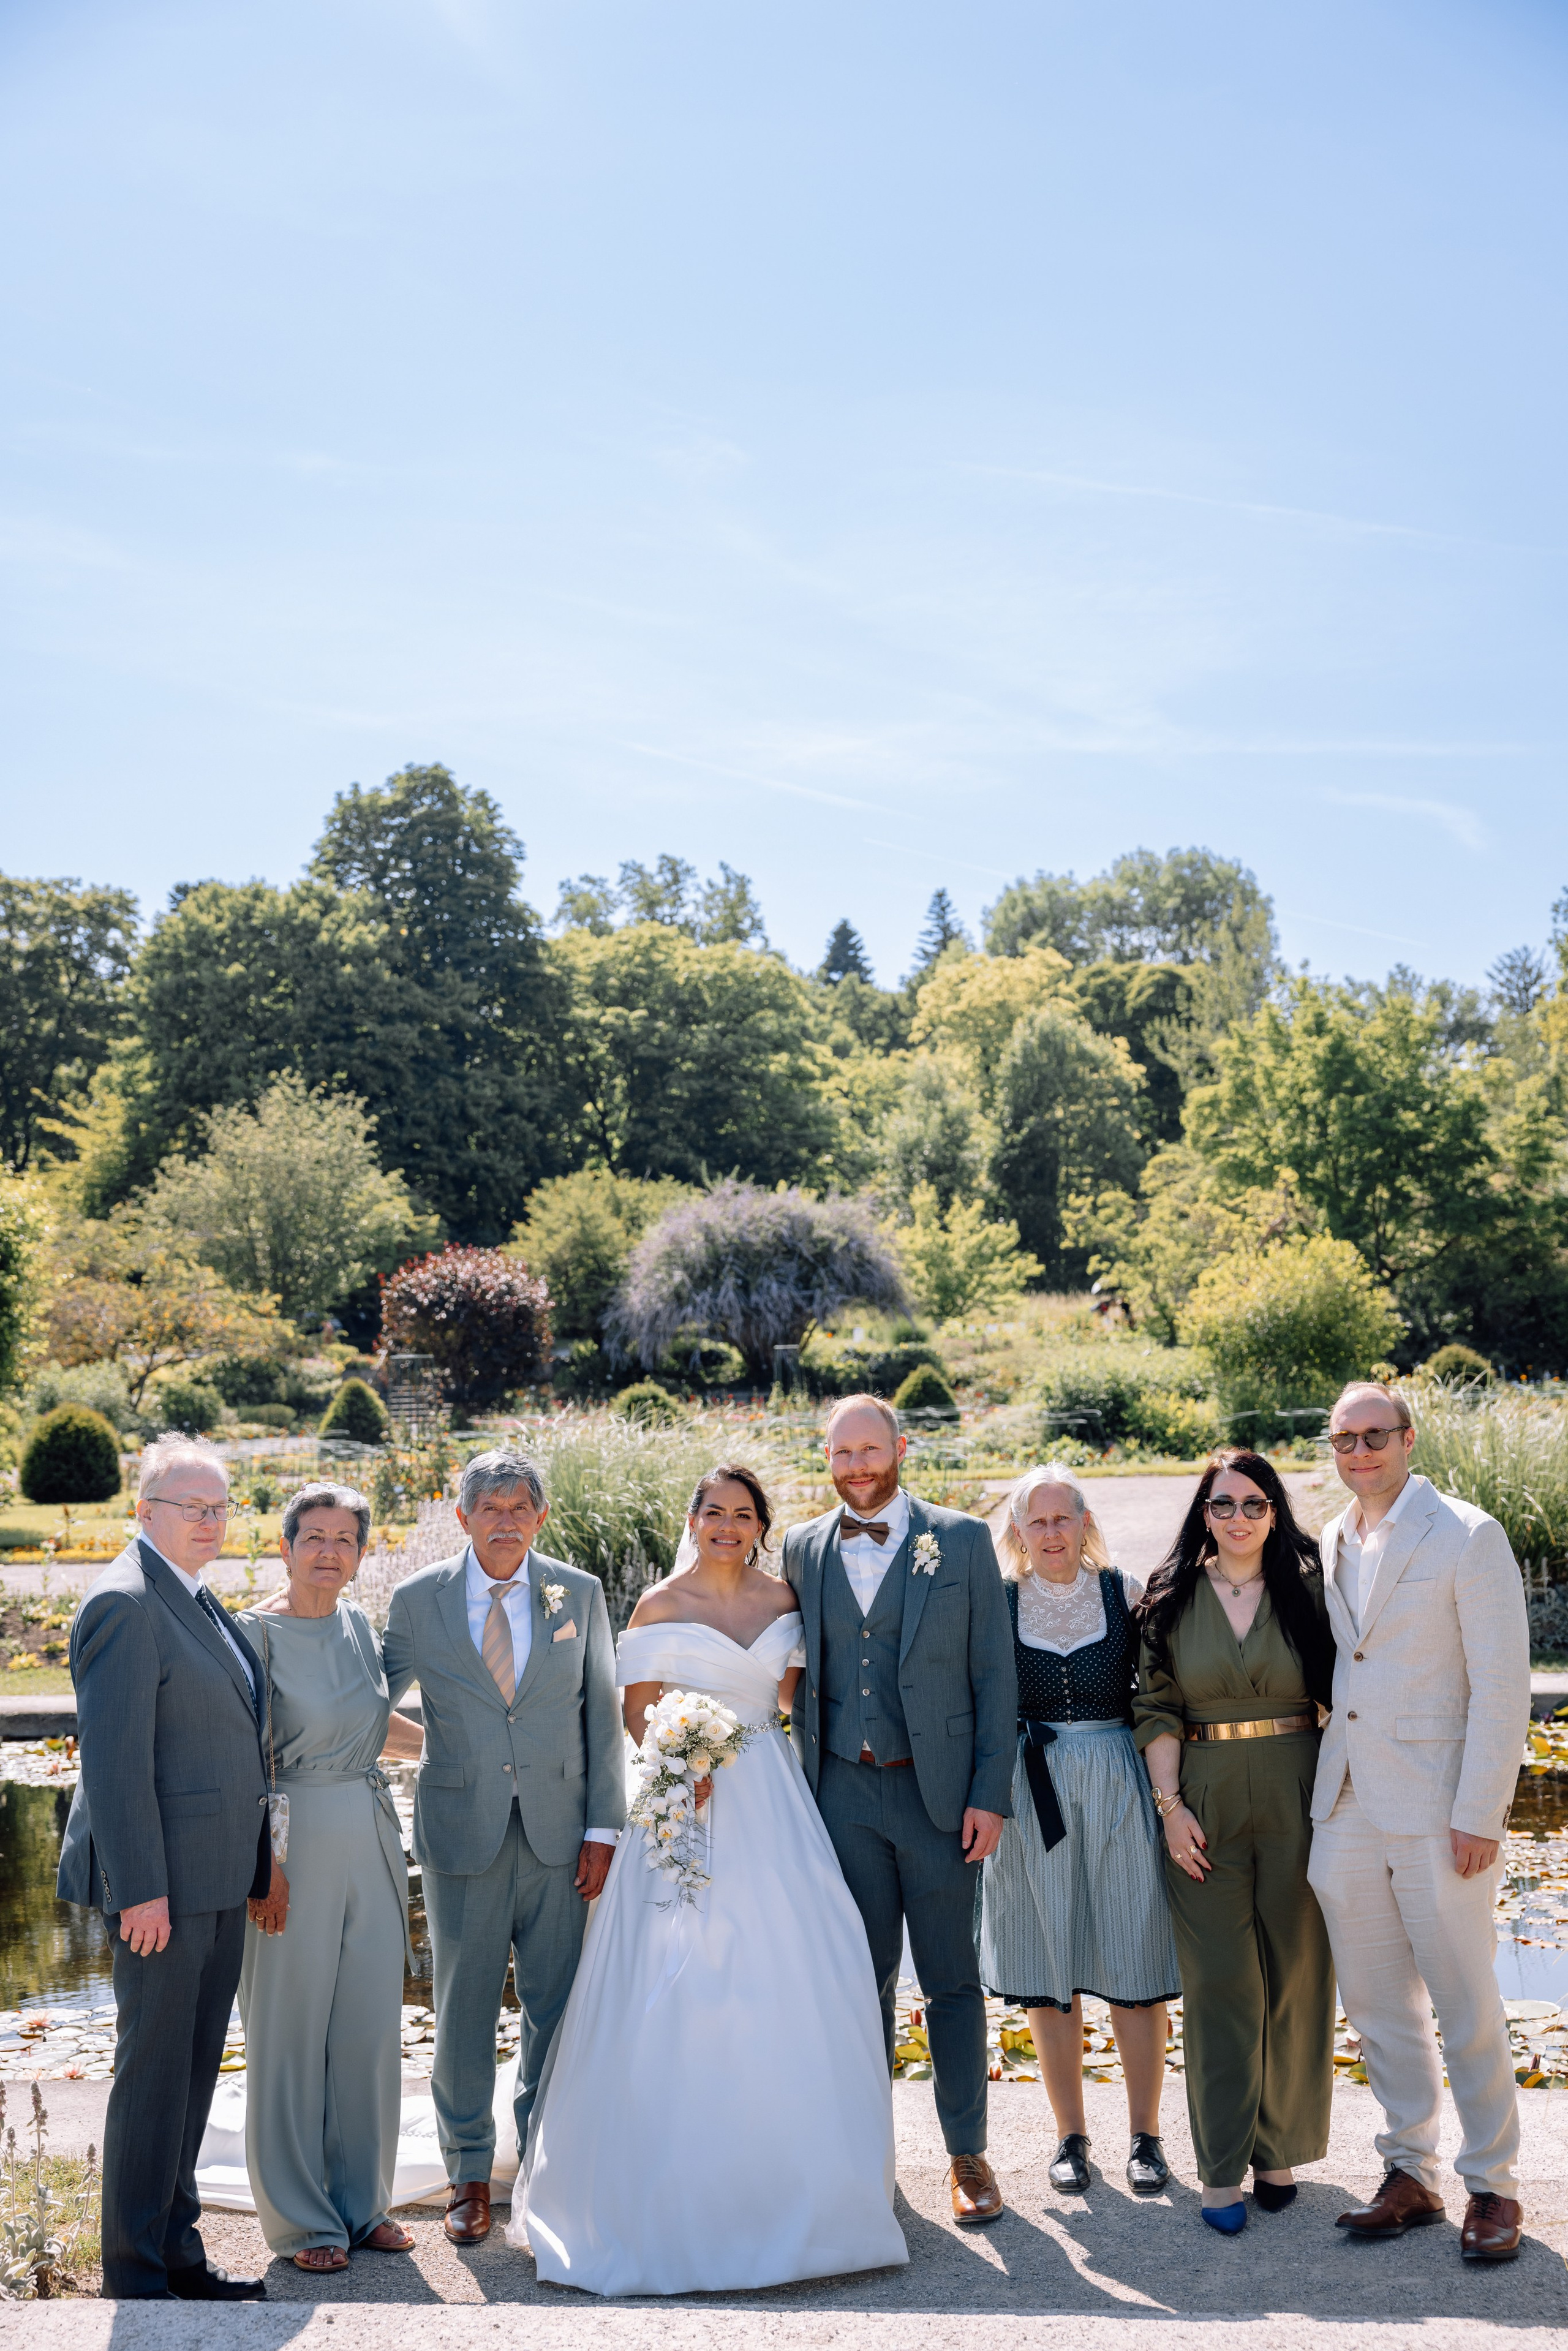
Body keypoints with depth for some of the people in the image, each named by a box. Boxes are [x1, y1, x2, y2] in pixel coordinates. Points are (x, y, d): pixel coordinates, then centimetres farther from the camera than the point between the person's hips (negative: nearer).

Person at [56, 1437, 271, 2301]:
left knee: (195, 2066, 16)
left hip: (218, 1879, 9)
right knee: (153, 2069, 1)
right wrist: (141, 1890, -21)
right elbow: (114, 1757, -20)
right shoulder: (125, 1603, -16)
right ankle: (134, 2273, 13)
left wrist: (253, 1863, 19)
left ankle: (177, 2251, 27)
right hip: (162, 1880, -9)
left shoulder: (198, 1601, 14)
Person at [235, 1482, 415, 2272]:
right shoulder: (257, 1631, -9)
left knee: (370, 2024, 11)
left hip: (372, 1841, 6)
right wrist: (263, 1862, -16)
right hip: (293, 1842, -6)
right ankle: (300, 2216, 17)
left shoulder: (359, 1623, 9)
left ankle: (360, 2202, 24)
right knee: (292, 2029, 3)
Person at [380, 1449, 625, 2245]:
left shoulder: (580, 1595, 3)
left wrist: (602, 1827, 0)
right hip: (462, 1833, -1)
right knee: (463, 2008, 7)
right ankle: (469, 2175, 24)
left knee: (556, 2004, 7)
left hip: (559, 1834, 1)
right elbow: (372, 1702, 8)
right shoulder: (417, 1600, -1)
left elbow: (602, 1716, 4)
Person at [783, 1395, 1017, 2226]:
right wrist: (804, 1783, 7)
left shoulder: (962, 1541, -1)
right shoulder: (803, 1549, 7)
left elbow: (994, 1675, -2)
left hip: (936, 1789, -2)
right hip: (843, 1792, 2)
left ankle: (967, 2154, 20)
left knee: (951, 1979, 6)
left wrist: (990, 1795, -8)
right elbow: (803, 1677, 13)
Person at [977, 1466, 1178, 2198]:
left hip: (1120, 1788, 0)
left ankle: (1145, 2136, 17)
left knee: (1135, 1967, 3)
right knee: (1049, 1972, 6)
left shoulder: (1126, 1593, 2)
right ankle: (1071, 2137, 21)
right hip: (1032, 1797, 1)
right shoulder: (997, 1603, 3)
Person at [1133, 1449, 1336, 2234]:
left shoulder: (1306, 1592, 3)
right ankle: (1223, 2166, 7)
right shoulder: (1172, 1601, 4)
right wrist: (1171, 1806, -6)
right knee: (1220, 1982, 0)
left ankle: (1277, 2150, 19)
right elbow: (1156, 1711, 3)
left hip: (1297, 1799, 0)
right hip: (1205, 1802, 0)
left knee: (1294, 1976, 5)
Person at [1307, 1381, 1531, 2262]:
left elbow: (1502, 1685, -11)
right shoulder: (1331, 1544, 11)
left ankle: (1494, 2186, 18)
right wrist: (1324, 1784, 13)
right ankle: (1411, 2175, 25)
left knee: (1467, 2007, 2)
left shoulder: (1467, 1535, -8)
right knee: (1377, 2004, 12)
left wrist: (1479, 1815, -15)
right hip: (1348, 1811, 6)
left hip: (1439, 1814, -6)